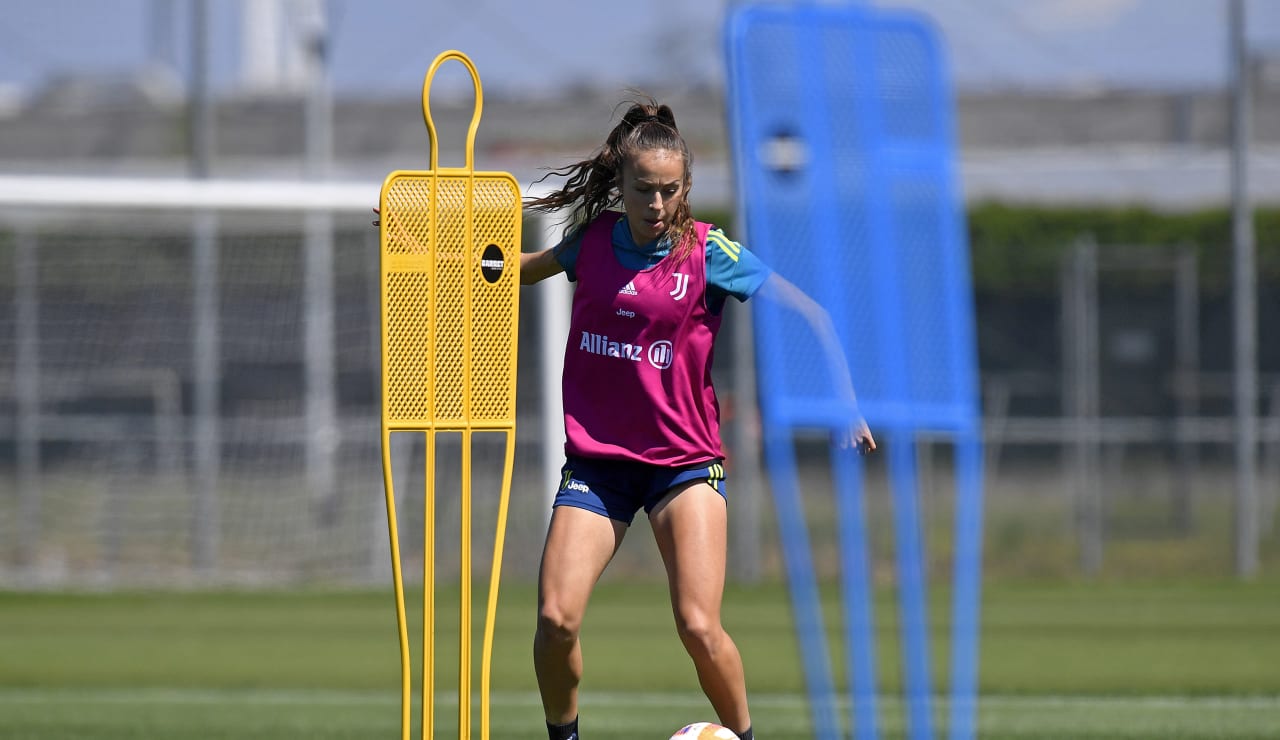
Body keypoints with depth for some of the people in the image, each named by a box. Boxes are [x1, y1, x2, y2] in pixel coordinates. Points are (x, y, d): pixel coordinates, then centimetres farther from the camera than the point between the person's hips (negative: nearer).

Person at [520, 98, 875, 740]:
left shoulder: (707, 253, -7)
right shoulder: (595, 238, 2)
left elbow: (805, 309, -2)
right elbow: (527, 268, 26)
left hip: (684, 458, -2)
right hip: (596, 457, 2)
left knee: (699, 627, -16)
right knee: (556, 618, -13)